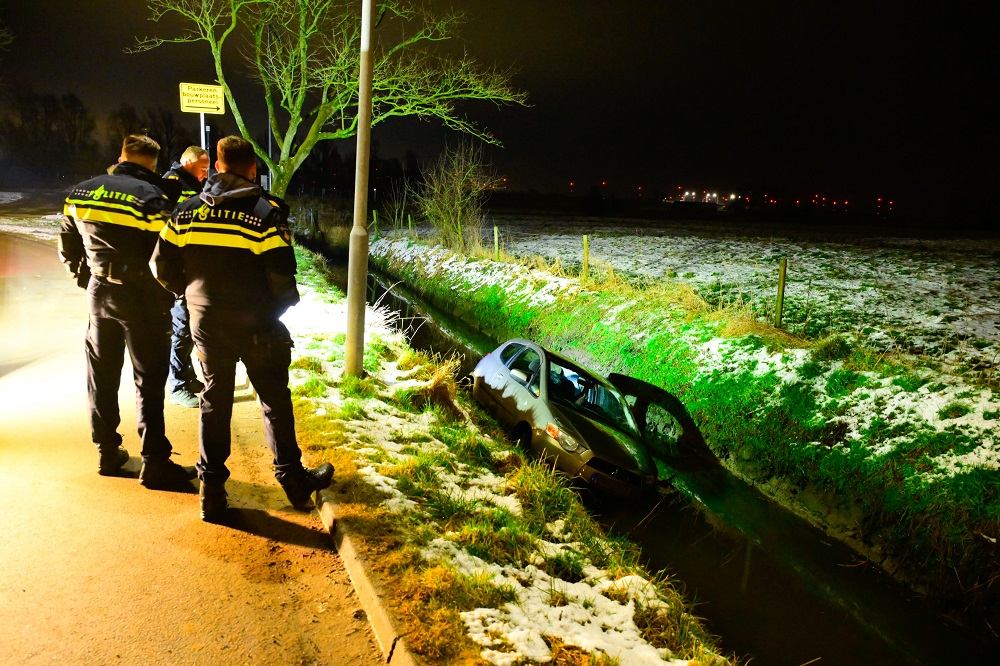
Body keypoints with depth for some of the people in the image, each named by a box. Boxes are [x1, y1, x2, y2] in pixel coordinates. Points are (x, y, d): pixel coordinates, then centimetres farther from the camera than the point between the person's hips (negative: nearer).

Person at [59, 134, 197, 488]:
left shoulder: (81, 193, 6)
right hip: (142, 297, -5)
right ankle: (155, 463, 2)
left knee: (102, 376, 16)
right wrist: (166, 297, -1)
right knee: (149, 381, 0)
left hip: (99, 292, 6)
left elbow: (68, 247, 13)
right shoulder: (152, 197, -13)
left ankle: (107, 452, 26)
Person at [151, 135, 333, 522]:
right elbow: (281, 275, -17)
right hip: (257, 326, -3)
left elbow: (163, 267, 2)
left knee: (214, 402, 14)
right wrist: (284, 303, 3)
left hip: (206, 323, 4)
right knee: (275, 401, 11)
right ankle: (292, 479, 21)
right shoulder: (267, 212, -13)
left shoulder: (186, 212, 1)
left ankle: (212, 491, 18)